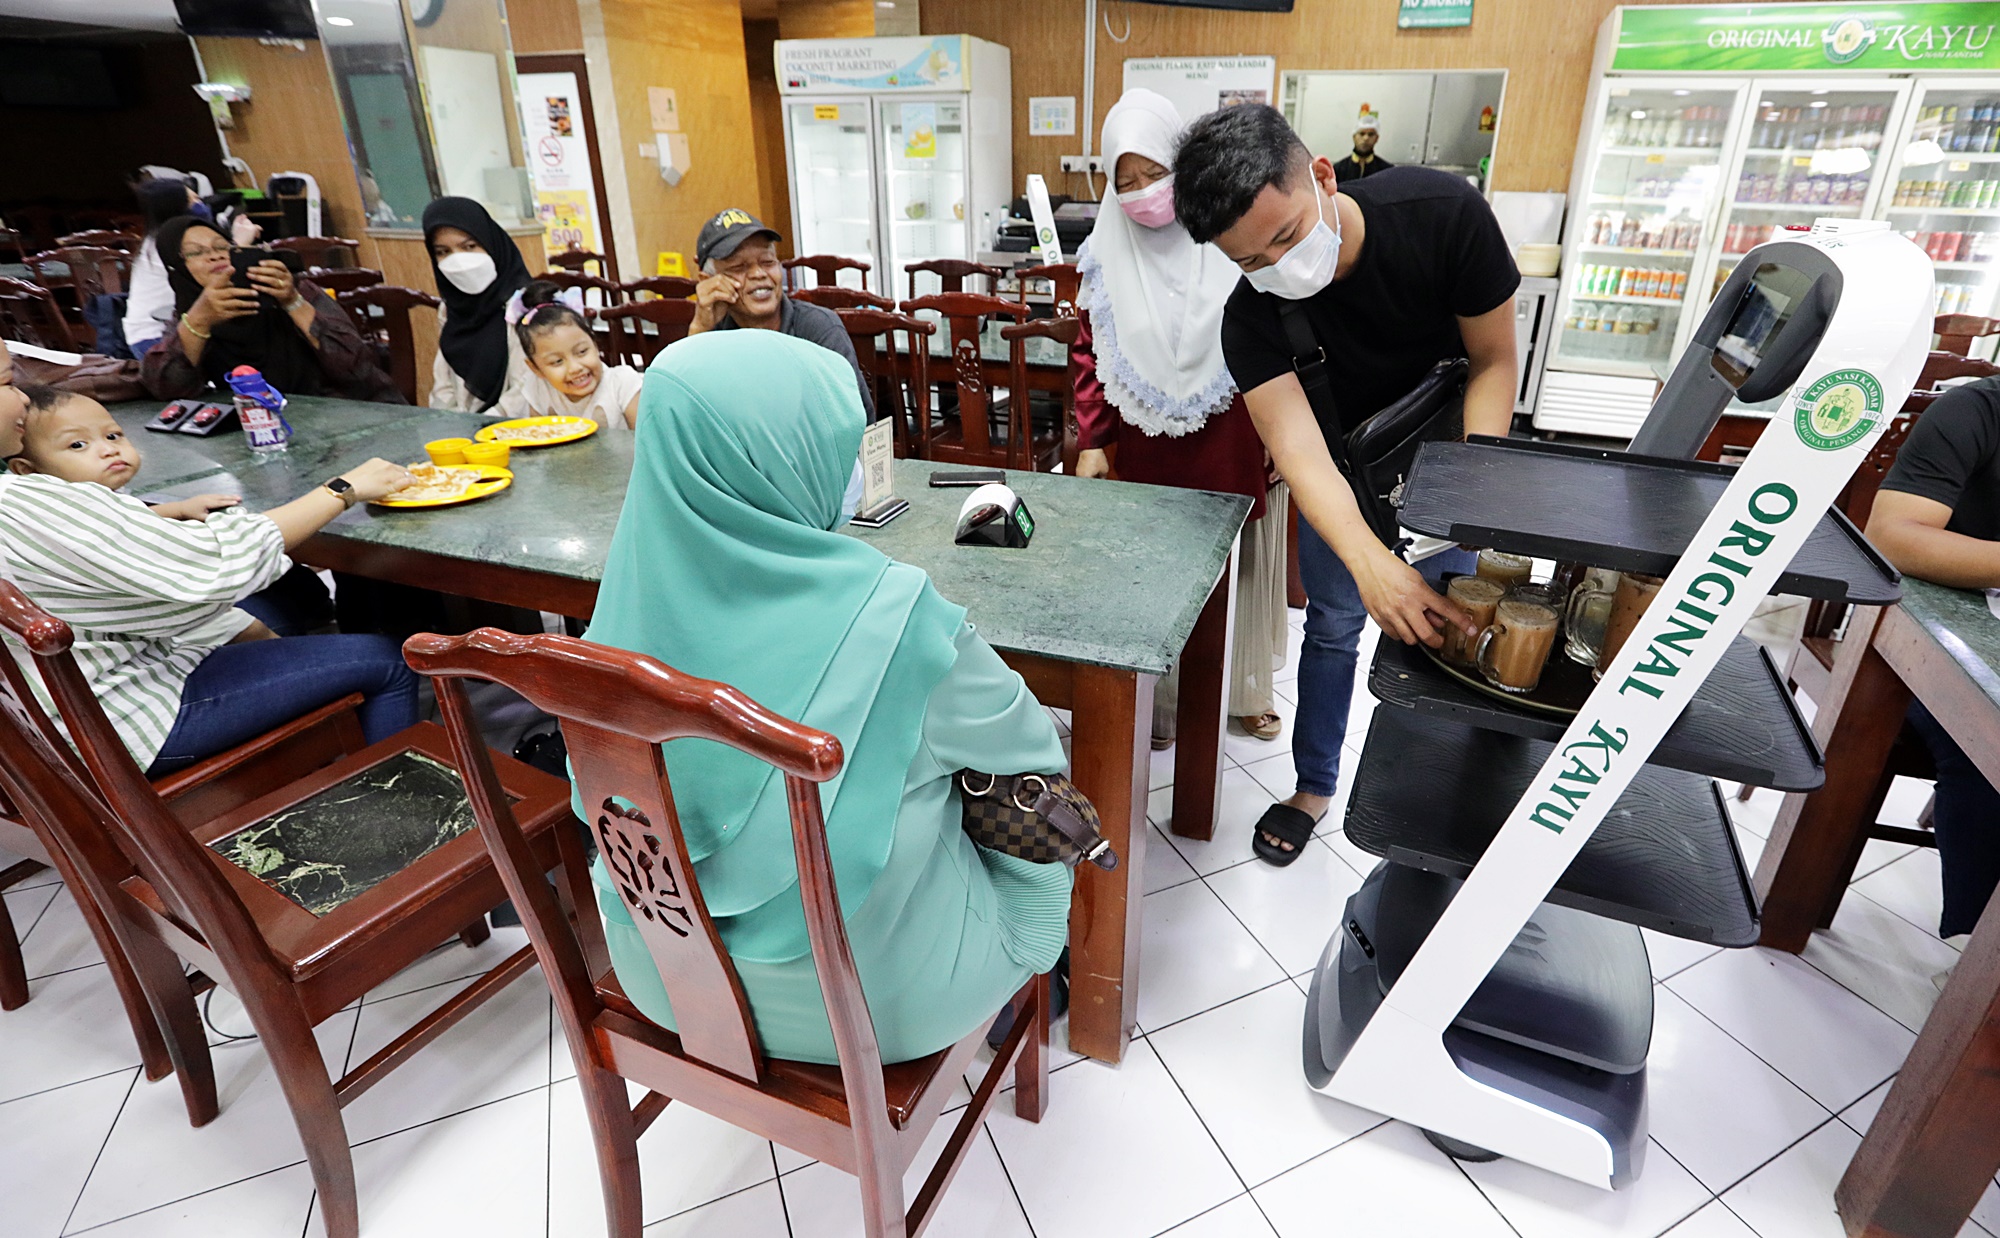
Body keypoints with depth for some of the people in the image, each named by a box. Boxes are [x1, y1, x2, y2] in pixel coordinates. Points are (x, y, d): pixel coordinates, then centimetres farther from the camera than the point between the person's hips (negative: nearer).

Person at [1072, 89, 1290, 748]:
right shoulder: (1109, 255, -1)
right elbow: (1090, 354, 3)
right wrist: (1091, 442, -2)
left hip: (1235, 442, 0)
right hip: (1150, 447, 0)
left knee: (1242, 563, 12)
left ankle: (1245, 689, 32)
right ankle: (1159, 698, 22)